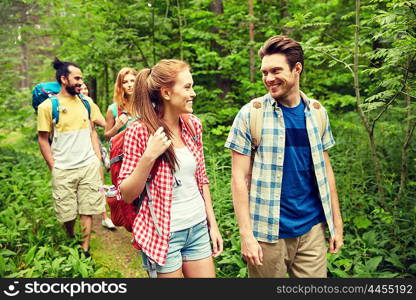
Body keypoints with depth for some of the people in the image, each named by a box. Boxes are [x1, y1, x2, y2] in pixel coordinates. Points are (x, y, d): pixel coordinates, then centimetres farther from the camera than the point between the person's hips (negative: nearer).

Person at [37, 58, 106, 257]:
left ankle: (85, 249, 16)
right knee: (67, 213, 9)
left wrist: (98, 159, 8)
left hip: (89, 166, 3)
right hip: (63, 170, -2)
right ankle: (70, 242, 35)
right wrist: (53, 168, -5)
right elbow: (43, 139, -1)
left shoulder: (86, 102, 5)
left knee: (87, 210, 4)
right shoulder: (48, 106, -6)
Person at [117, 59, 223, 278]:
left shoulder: (193, 124, 1)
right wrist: (149, 156, -24)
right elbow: (126, 195, -11)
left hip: (198, 228, 5)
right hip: (163, 234, -5)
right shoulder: (140, 131, -15)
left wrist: (212, 224, 10)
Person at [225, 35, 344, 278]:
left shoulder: (317, 112, 4)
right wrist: (246, 234, -13)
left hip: (313, 230, 3)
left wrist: (337, 223, 9)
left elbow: (326, 170, 10)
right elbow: (239, 178, -8)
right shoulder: (250, 114, -7)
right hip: (268, 232, -3)